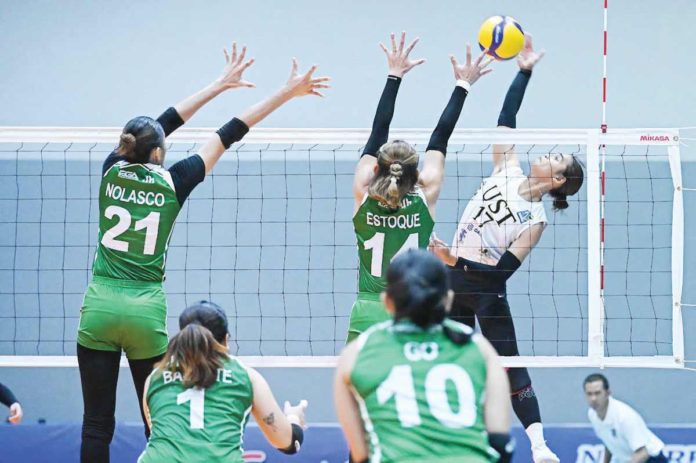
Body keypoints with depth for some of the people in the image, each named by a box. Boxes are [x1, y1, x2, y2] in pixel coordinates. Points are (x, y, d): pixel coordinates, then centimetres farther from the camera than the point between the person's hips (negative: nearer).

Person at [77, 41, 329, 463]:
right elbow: (228, 136, 1)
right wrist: (287, 93, 5)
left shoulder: (113, 171, 2)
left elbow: (161, 124, 15)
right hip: (146, 313, -2)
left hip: (99, 308, 2)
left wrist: (219, 85, 24)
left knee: (97, 424, 2)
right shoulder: (171, 183, -3)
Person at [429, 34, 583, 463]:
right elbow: (506, 119, 0)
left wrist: (456, 261, -25)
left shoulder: (536, 219, -10)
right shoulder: (508, 169, 4)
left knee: (509, 364, -7)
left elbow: (504, 268, -15)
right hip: (456, 281, 6)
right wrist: (525, 72, -6)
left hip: (486, 287, -6)